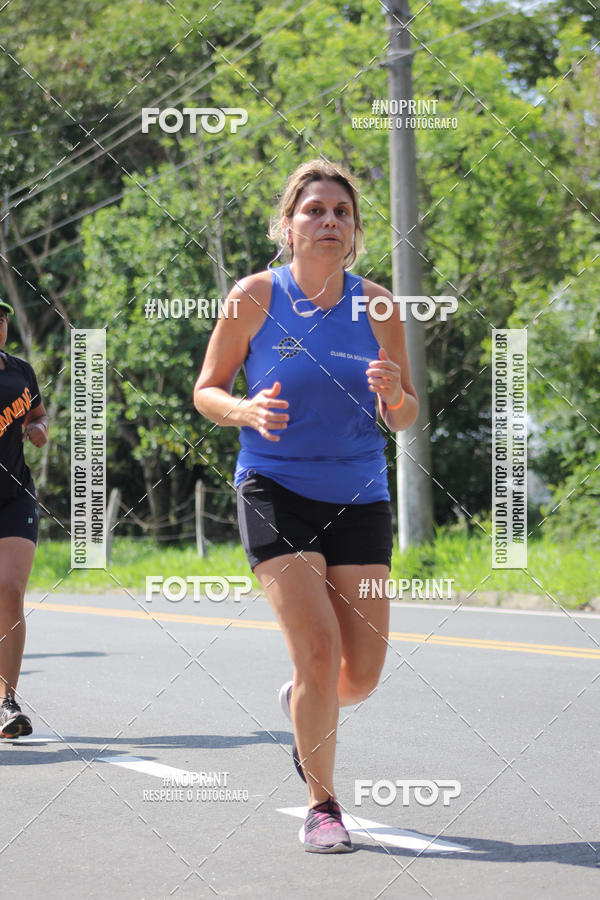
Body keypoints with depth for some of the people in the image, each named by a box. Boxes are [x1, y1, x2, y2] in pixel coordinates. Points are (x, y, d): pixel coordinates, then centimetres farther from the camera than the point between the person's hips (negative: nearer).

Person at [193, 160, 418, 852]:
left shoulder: (374, 304, 0)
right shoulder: (255, 297, -6)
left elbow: (405, 417, 6)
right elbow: (206, 391, 2)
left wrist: (394, 395, -18)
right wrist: (248, 411, -20)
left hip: (359, 497, 3)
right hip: (275, 491, -3)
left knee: (363, 672, 2)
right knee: (318, 650, -16)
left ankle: (304, 703, 39)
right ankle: (321, 804, 4)